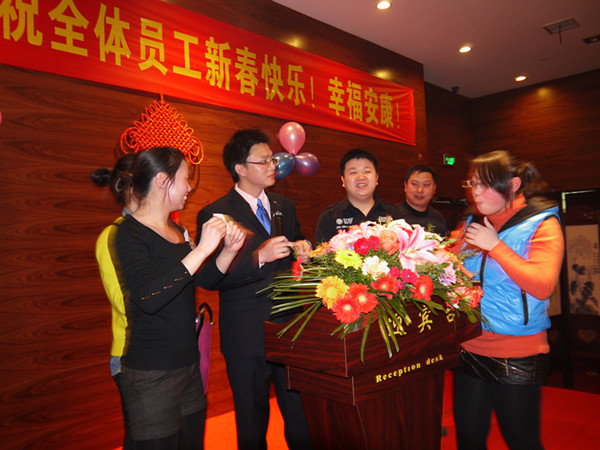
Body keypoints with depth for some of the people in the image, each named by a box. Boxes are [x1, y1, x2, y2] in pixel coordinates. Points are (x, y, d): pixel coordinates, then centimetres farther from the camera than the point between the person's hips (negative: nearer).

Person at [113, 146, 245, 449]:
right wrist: (202, 249, -29)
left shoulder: (176, 229, 10)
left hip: (187, 362, 8)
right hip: (151, 372, -8)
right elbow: (147, 297, -30)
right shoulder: (130, 233, -15)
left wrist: (229, 250, -3)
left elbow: (205, 278, 14)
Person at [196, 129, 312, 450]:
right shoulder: (214, 214, -9)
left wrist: (303, 251, -2)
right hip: (247, 336, -4)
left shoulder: (285, 207, 10)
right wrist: (259, 257, -27)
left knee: (303, 417, 14)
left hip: (291, 328, 5)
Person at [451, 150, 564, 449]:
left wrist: (495, 246, -20)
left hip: (518, 357, -5)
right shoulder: (473, 224, 8)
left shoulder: (542, 224, -8)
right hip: (470, 350, 5)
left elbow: (542, 286, -21)